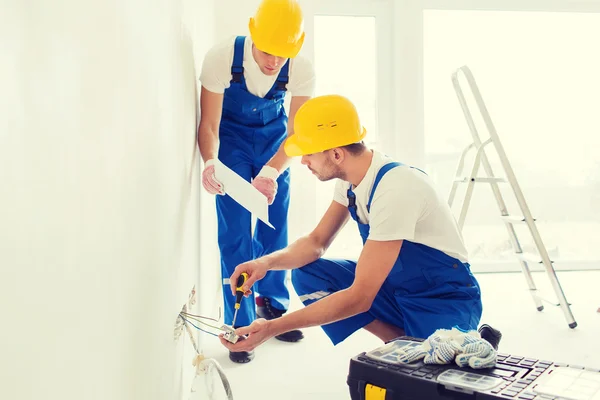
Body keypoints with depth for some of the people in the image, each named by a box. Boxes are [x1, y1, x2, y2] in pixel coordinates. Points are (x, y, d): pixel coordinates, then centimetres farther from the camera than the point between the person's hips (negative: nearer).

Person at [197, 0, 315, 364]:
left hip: (273, 137, 2)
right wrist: (210, 162, -43)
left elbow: (297, 131, -24)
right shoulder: (221, 58, -30)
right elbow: (209, 123, -23)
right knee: (235, 230, -7)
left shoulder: (302, 70, -26)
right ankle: (241, 325, 4)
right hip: (232, 137, -2)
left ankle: (274, 304, 26)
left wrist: (272, 171, -43)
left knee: (276, 224, 5)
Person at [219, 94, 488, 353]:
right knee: (306, 274, -8)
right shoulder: (350, 177, -5)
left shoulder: (395, 189, -31)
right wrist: (267, 262, -17)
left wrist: (273, 328, -30)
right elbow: (317, 242, 4)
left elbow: (360, 297, -31)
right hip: (397, 286, 8)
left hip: (446, 303, -7)